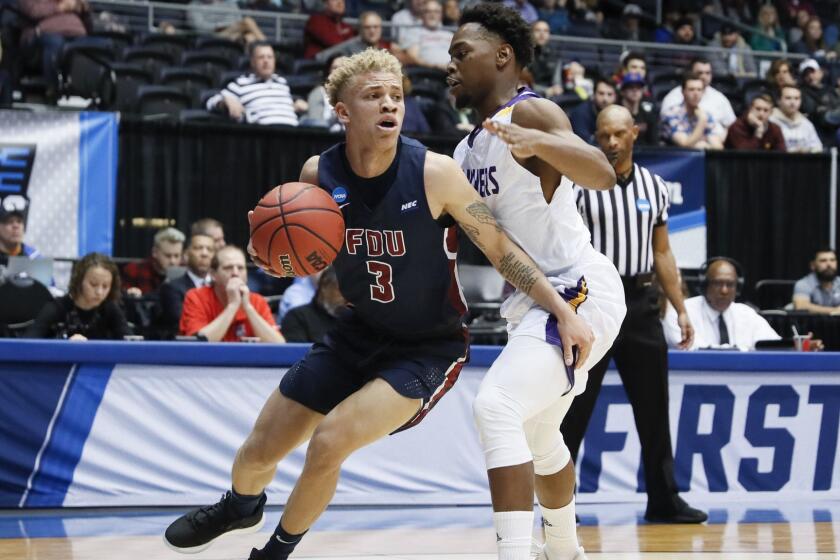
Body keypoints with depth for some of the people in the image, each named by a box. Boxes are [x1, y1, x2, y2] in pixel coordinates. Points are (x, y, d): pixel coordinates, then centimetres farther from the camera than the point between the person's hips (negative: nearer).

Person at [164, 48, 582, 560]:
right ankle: (242, 507, 48)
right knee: (259, 452, 10)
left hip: (429, 346, -4)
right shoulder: (318, 174, -11)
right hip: (360, 332, 5)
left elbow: (501, 249, -16)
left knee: (329, 440, -22)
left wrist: (563, 310, -21)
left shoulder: (434, 173, -23)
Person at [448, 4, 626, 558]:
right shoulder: (468, 150, 15)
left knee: (497, 407, -27)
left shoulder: (530, 112, -14)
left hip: (579, 291, -11)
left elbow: (602, 174, -31)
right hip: (535, 302, 11)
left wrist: (539, 143, -51)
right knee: (538, 438, 26)